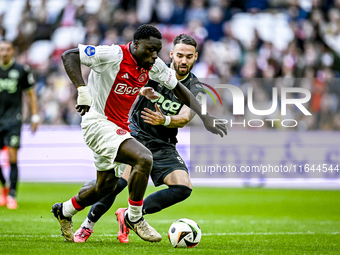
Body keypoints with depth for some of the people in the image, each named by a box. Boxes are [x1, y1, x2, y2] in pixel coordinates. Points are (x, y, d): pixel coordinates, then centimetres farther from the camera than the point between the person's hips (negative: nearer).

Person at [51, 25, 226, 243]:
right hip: (98, 123, -8)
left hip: (120, 127, 9)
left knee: (106, 185, 18)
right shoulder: (113, 55, -21)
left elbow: (177, 88, 11)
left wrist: (205, 118, 4)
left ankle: (65, 212, 42)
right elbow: (69, 56, -21)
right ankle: (134, 217, -9)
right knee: (144, 159, -26)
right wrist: (82, 90, -33)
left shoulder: (153, 65, -1)